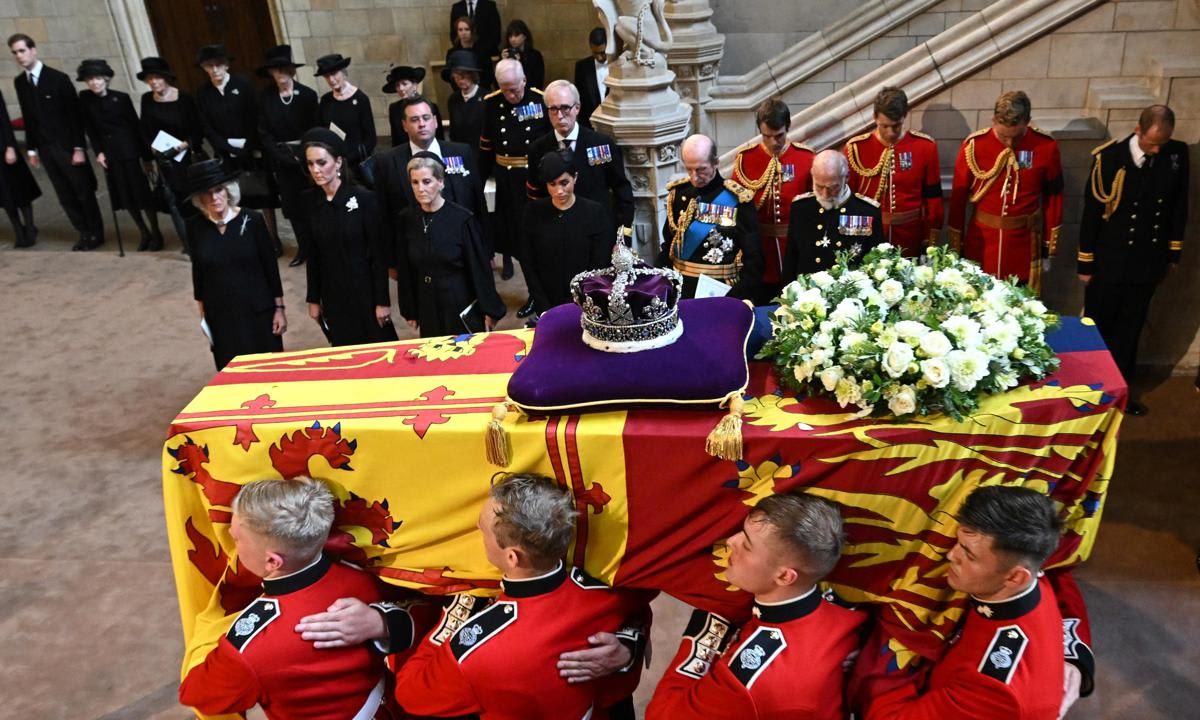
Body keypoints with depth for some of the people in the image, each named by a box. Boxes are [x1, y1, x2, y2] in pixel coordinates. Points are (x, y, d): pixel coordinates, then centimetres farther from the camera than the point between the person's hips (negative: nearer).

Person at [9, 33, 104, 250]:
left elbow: (75, 114, -10)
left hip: (67, 145, -5)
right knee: (65, 196, 8)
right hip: (45, 148, 5)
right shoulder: (19, 82, 6)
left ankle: (96, 234, 16)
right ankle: (84, 233, 18)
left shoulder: (58, 78, -9)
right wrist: (31, 149, 8)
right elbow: (28, 117, 11)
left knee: (84, 192, 4)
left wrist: (78, 147, -14)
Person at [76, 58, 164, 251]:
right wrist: (98, 151, -4)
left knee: (142, 191, -1)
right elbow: (90, 128, 5)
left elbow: (136, 125, -4)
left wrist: (147, 155, -5)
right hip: (109, 153, 3)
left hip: (129, 150, -3)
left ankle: (156, 234, 11)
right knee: (125, 195, 7)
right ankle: (145, 234, 18)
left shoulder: (121, 97, -7)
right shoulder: (84, 98, -1)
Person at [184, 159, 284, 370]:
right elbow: (197, 273, 7)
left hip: (258, 311, -2)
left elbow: (271, 267, -4)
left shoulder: (251, 220, -8)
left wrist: (279, 308, -4)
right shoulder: (195, 227, -2)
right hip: (220, 316, 2)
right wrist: (202, 314, 9)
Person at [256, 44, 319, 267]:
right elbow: (263, 133, 0)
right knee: (291, 205, 6)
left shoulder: (307, 94, -5)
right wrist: (281, 155, -11)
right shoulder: (265, 97, 0)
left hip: (306, 156, -2)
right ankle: (304, 247, 17)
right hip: (281, 159, 2)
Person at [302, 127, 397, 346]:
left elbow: (379, 254, -11)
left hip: (364, 289, -4)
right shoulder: (310, 201, 1)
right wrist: (314, 298, 8)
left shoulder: (363, 199, -13)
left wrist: (382, 300, -11)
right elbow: (313, 253, 7)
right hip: (331, 292, 4)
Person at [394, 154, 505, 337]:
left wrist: (489, 309, -5)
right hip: (427, 308, 3)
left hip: (462, 304, -3)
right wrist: (409, 310, 8)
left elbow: (479, 267, -9)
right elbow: (404, 269, 5)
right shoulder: (407, 218, -3)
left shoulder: (462, 218, -14)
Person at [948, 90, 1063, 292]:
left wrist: (1051, 241, 8)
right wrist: (956, 244, 1)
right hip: (981, 241, 0)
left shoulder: (1046, 146, -8)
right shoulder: (974, 145, -11)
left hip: (1024, 243, 1)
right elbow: (958, 197, -2)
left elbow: (1053, 195, 4)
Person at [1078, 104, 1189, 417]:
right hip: (1109, 260, -3)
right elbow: (1092, 211, -10)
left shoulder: (1178, 154, -4)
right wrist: (1085, 263, -7)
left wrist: (1173, 252, 9)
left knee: (1131, 326, 15)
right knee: (1097, 324, 11)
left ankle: (1123, 383, 29)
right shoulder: (1109, 157, -15)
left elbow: (1179, 204, 6)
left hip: (1149, 260, 3)